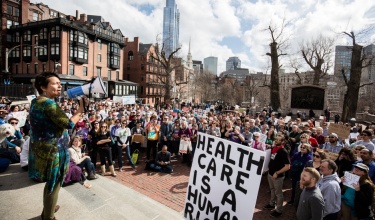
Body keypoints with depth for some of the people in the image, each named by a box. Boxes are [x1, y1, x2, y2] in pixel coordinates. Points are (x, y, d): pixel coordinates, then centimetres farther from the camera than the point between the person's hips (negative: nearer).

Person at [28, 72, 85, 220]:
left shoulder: (36, 102, 8)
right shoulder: (48, 103, -22)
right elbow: (68, 124, -26)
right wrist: (80, 110, -15)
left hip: (42, 150, 10)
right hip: (52, 151, -10)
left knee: (50, 184, 27)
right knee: (53, 185, 9)